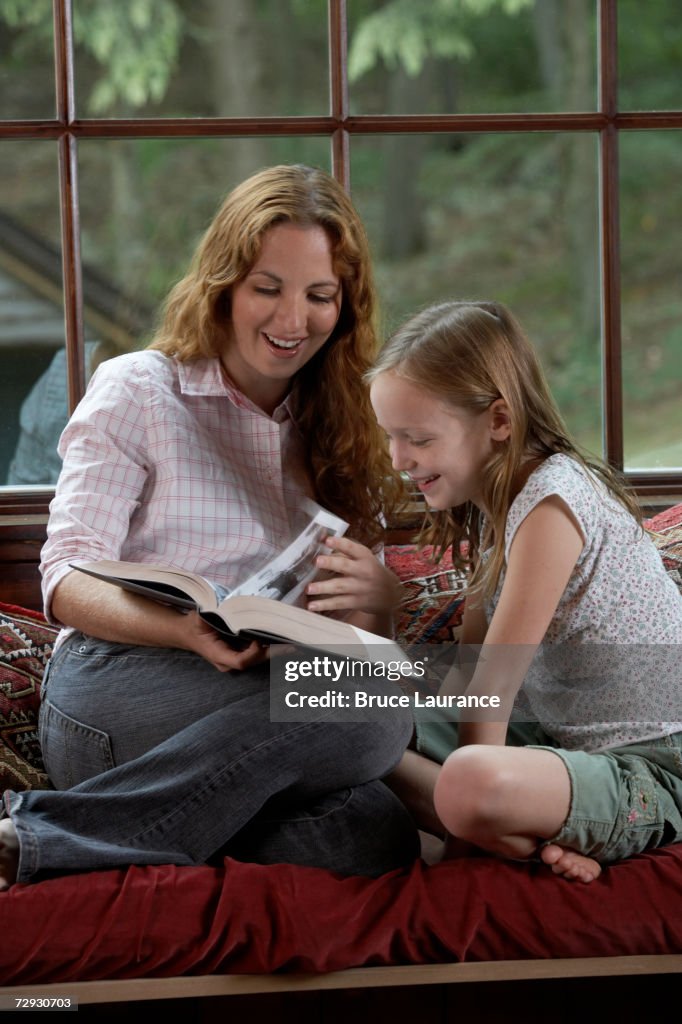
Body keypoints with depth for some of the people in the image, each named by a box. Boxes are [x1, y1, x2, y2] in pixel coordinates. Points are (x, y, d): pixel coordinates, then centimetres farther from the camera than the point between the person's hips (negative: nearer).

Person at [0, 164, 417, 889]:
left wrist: (376, 594, -10)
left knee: (373, 832, -32)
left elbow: (377, 626, 17)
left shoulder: (339, 428, 22)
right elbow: (68, 581, -3)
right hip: (111, 692, -4)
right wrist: (189, 631, -25)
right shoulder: (136, 391, 9)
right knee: (372, 716, -32)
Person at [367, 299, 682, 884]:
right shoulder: (493, 506, 10)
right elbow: (470, 667, 10)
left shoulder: (550, 501, -20)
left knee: (471, 786, -39)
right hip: (565, 739, 10)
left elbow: (496, 681, -19)